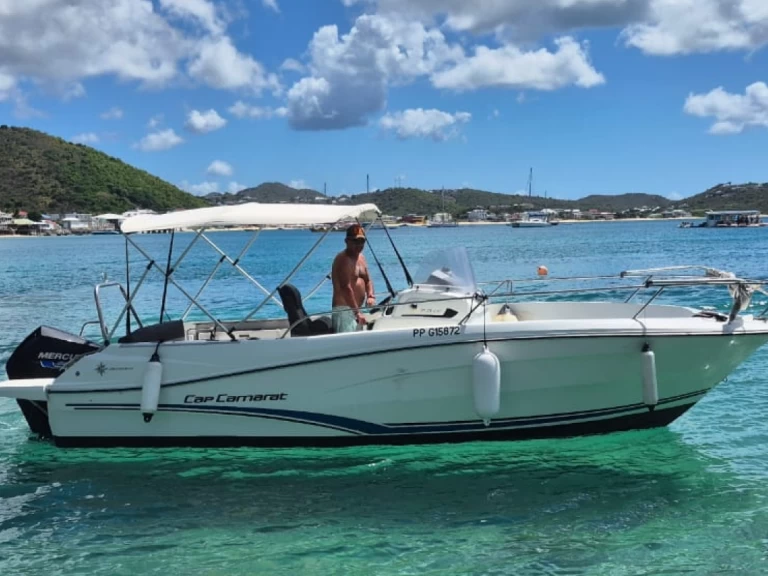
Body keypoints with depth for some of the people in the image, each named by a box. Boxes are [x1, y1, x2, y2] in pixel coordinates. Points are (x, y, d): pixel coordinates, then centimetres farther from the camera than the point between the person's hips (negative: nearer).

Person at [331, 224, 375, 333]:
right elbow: (346, 287, -22)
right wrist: (357, 312, -25)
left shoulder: (361, 258, 15)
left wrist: (371, 296, -2)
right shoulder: (343, 259, -15)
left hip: (358, 307, 10)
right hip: (345, 309, -10)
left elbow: (368, 281, 20)